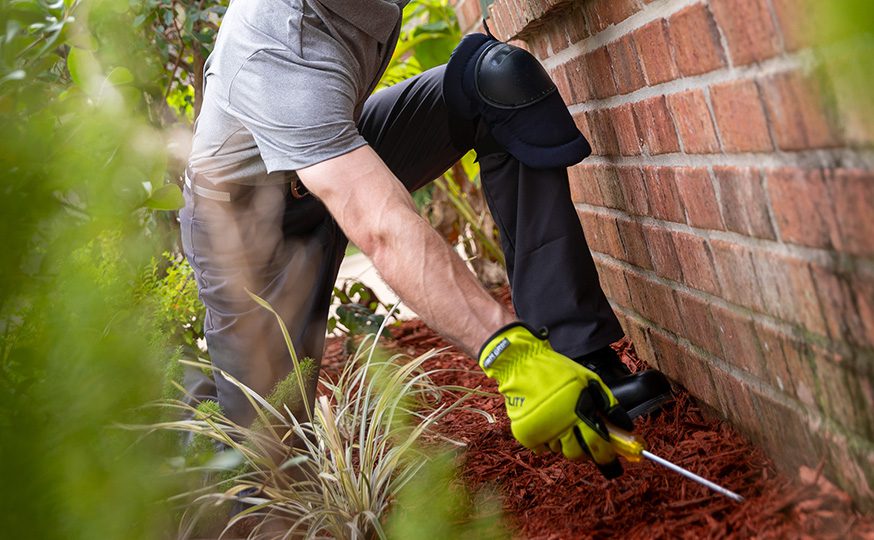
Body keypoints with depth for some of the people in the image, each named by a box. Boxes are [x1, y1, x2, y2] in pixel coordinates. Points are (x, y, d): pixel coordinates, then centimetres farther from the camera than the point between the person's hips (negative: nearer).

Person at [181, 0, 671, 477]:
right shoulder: (281, 54, -40)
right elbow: (383, 231, -49)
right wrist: (510, 354, -56)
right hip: (249, 214, -6)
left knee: (503, 77, -18)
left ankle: (579, 352, -20)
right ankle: (201, 378, 26)